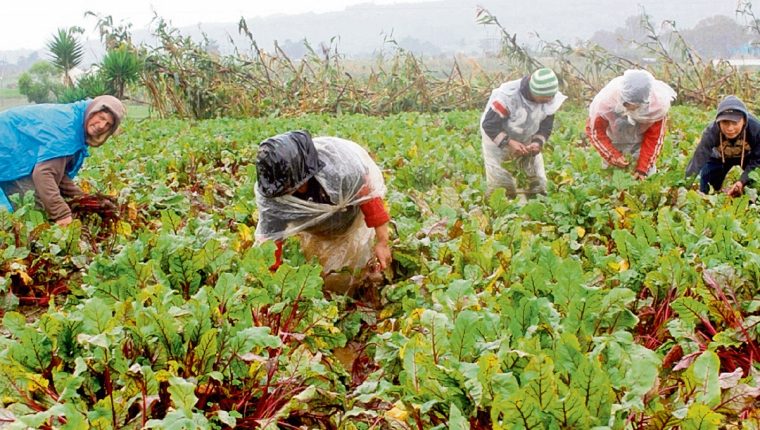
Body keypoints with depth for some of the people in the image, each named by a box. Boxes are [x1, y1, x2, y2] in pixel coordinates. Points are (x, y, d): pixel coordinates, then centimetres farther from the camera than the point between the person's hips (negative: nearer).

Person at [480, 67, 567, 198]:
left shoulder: (550, 100, -18)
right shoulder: (508, 96, -34)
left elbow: (546, 127, -6)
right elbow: (489, 124, -29)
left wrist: (538, 142, -27)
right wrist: (509, 142, -40)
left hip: (526, 140, 5)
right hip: (496, 137, -5)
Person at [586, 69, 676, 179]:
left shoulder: (658, 105, -32)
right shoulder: (605, 101, -37)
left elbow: (653, 138, -17)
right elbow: (594, 131, -20)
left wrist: (642, 168, -23)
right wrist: (613, 156, -29)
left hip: (640, 142, 1)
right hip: (614, 143, -1)